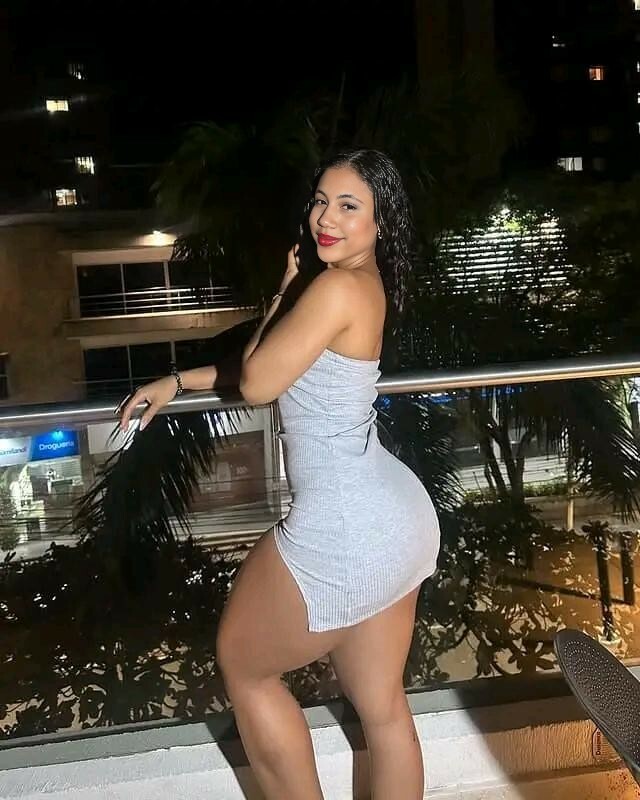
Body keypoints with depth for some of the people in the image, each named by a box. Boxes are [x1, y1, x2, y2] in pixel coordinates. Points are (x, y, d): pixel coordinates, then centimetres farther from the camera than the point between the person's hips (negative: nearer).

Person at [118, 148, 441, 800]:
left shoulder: (338, 287, -17)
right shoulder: (366, 284, 12)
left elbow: (255, 384, -11)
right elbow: (275, 368, 21)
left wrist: (284, 290, 0)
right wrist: (175, 382, 21)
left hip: (343, 531, -9)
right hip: (401, 520, 9)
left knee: (240, 663, 17)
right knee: (383, 707, 20)